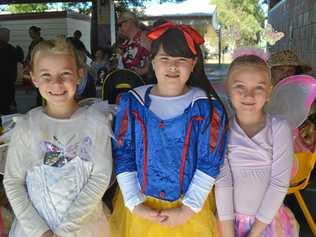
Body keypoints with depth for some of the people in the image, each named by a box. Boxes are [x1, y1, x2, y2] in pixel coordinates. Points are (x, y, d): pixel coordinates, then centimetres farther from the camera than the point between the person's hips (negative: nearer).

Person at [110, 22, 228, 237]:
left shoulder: (207, 106, -9)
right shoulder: (132, 102, -5)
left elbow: (210, 162, -10)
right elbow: (122, 156, -5)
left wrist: (188, 209, -12)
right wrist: (135, 204, -9)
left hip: (189, 208, -1)